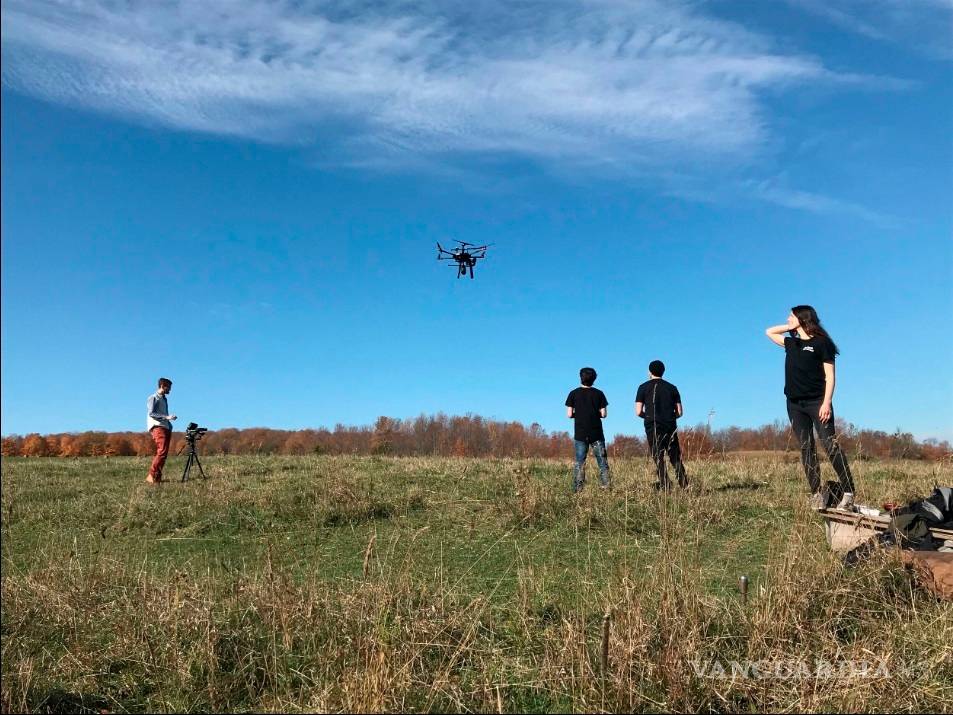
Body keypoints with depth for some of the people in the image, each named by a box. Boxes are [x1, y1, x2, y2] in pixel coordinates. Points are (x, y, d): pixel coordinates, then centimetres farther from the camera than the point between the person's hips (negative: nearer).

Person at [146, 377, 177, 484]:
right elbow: (151, 413, -12)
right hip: (157, 427, -8)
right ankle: (151, 475, -18)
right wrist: (166, 417, -20)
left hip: (166, 428, 9)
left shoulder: (164, 399, 24)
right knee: (162, 451, -20)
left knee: (164, 453, 3)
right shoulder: (153, 398, 0)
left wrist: (169, 423, 15)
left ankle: (158, 477, 3)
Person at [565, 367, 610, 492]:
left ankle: (577, 489, -2)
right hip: (596, 433, 0)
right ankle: (605, 486, 3)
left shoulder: (574, 393, -1)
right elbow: (603, 414, -1)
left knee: (579, 463, 3)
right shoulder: (599, 393, 1)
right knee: (602, 462, 7)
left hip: (580, 434, 0)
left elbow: (569, 414, -4)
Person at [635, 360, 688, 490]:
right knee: (676, 457, 11)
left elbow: (638, 412, -4)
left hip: (653, 427, -2)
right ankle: (684, 483, 0)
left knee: (658, 458, 2)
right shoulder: (672, 388, 9)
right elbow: (679, 412, 6)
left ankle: (665, 485, -6)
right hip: (670, 427, 2)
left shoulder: (643, 387, 1)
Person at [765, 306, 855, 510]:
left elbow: (829, 377, -6)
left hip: (817, 401, -6)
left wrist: (827, 402, -17)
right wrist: (790, 327, 17)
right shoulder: (791, 343, 17)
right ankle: (817, 493, 4)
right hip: (795, 403, 6)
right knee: (806, 448, 2)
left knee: (830, 444, -13)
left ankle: (848, 492, -13)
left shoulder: (821, 343, -1)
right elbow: (769, 332, 32)